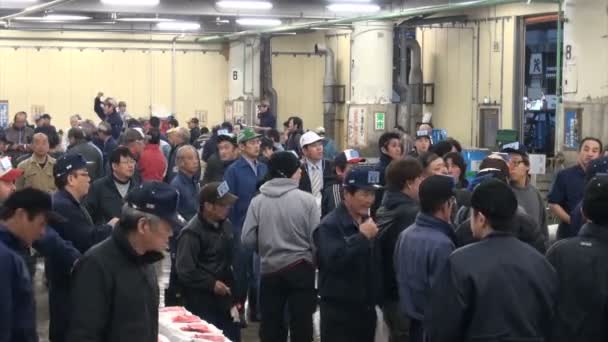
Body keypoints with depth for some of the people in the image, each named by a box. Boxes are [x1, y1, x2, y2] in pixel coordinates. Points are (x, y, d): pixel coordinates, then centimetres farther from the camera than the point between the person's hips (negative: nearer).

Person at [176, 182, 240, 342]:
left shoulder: (226, 225, 9)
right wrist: (211, 284, -17)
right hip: (202, 302, -7)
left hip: (225, 296, 7)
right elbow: (185, 270, -19)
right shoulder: (192, 232, -15)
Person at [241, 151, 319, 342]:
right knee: (301, 326, 6)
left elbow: (247, 240, -5)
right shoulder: (306, 200, -11)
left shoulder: (257, 201, -6)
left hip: (269, 270, 2)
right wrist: (315, 262, 12)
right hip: (301, 268, -2)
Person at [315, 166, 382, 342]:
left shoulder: (369, 222, 12)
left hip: (367, 308, 7)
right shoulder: (330, 225, -11)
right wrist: (362, 236, -23)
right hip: (339, 311, -7)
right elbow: (334, 260, -27)